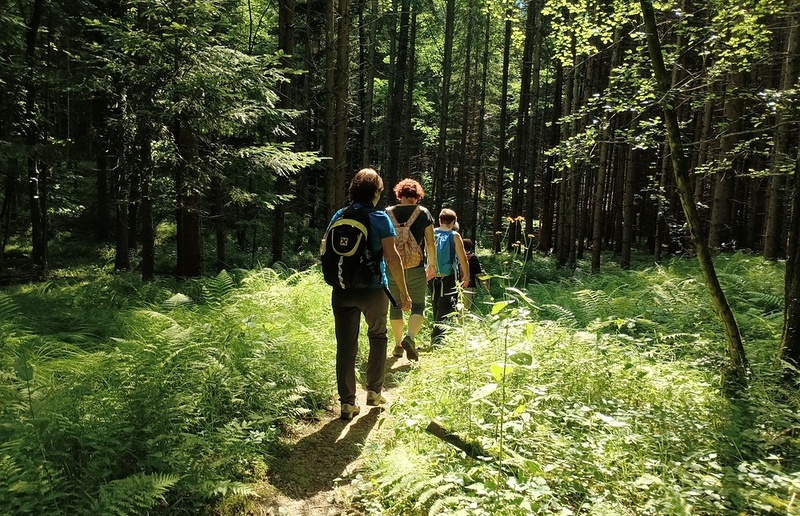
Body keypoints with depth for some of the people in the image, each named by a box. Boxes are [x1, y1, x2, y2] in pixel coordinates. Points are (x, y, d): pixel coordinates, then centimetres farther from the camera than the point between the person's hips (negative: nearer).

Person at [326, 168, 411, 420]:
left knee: (346, 345, 8)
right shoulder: (380, 218, -7)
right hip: (372, 289, -3)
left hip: (342, 290, 3)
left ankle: (347, 403, 12)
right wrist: (404, 293, -6)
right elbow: (392, 258, -11)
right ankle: (374, 391, 26)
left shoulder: (338, 217, 4)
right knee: (377, 337, 20)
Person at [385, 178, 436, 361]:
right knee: (418, 305, 6)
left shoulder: (388, 213, 3)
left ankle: (398, 345, 19)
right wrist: (432, 265, 10)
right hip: (416, 268, -2)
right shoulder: (424, 213, -1)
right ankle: (410, 337, -18)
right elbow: (430, 242, -1)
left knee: (395, 305, 12)